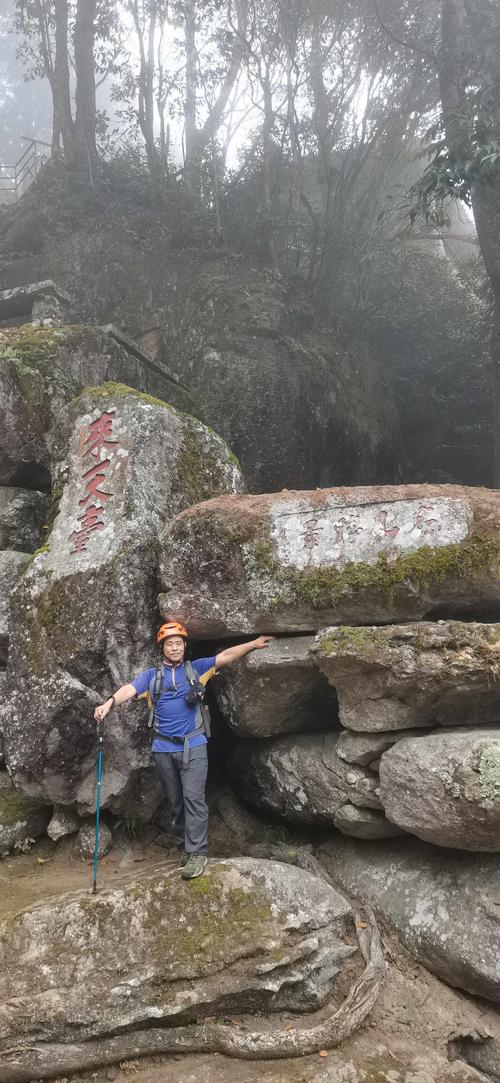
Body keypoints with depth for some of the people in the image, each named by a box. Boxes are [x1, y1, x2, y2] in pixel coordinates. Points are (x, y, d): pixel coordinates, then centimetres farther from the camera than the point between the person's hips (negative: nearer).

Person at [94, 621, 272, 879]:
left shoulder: (196, 669, 7)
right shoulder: (151, 675, 8)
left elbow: (225, 657, 0)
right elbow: (129, 690, -7)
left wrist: (253, 644, -12)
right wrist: (109, 703, -26)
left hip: (193, 746, -2)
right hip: (163, 749, 2)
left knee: (193, 797, -11)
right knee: (175, 802, 10)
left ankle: (196, 852, -8)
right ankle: (183, 849, 21)